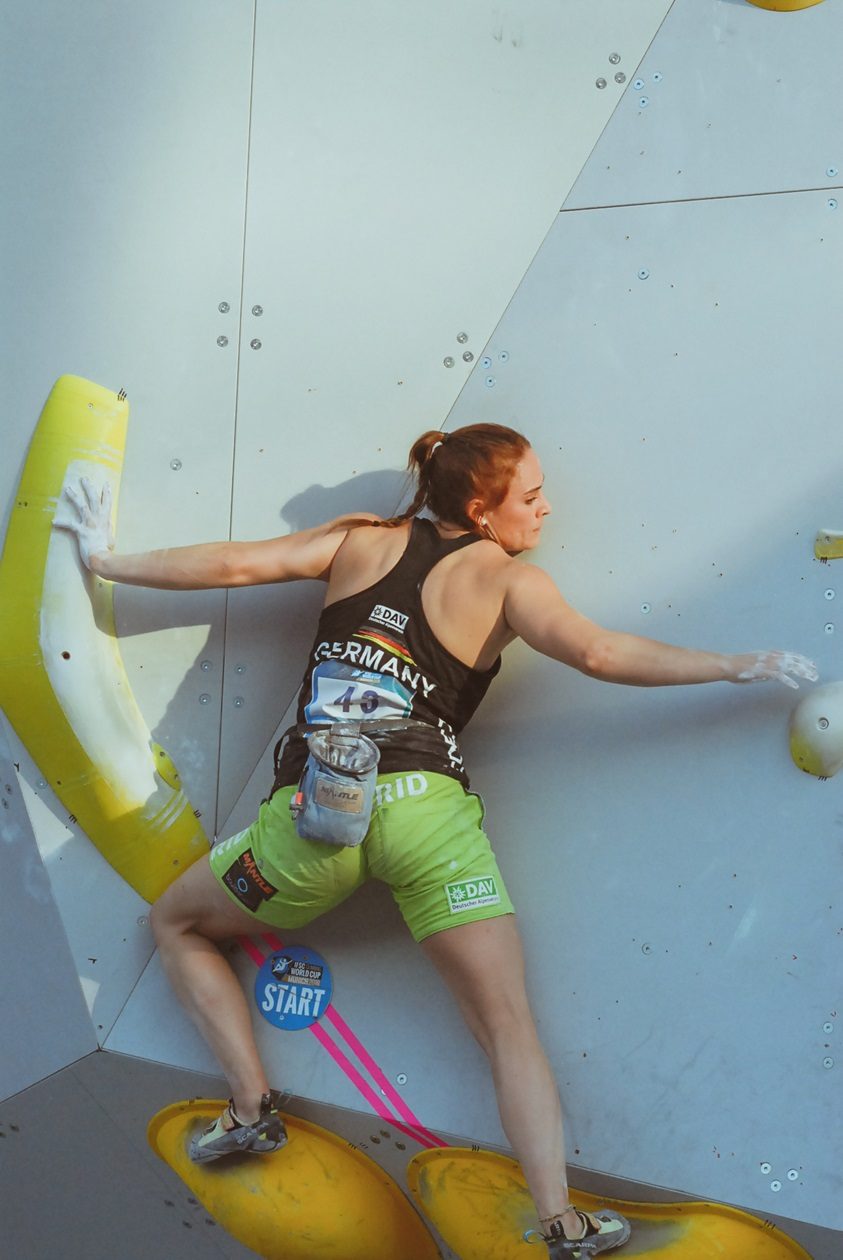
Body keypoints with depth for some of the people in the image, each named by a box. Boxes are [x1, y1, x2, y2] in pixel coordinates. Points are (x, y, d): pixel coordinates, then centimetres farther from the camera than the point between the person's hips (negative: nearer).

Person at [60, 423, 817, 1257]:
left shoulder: (362, 539, 14)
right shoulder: (503, 578, 7)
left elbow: (233, 565, 14)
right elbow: (597, 653, -8)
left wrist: (107, 560, 27)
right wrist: (737, 667, -2)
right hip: (424, 808, -1)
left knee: (177, 925, 26)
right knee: (509, 1027, 4)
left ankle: (252, 1106, 14)